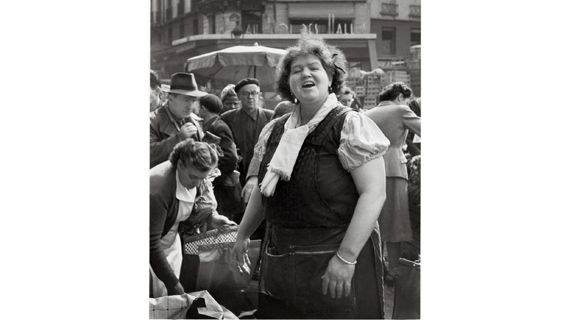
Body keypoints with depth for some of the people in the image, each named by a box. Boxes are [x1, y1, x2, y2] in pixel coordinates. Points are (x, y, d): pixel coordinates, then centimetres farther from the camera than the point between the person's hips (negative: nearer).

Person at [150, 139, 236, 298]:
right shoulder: (158, 189, -34)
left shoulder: (199, 181, -12)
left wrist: (212, 218, -13)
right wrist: (173, 284, -29)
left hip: (172, 239, 7)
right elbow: (152, 244, -32)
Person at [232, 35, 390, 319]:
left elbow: (374, 193, -18)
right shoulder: (274, 130, 7)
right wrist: (243, 235, 19)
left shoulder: (351, 125, -11)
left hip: (337, 256, -5)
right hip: (279, 256, 5)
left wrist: (346, 257, -23)